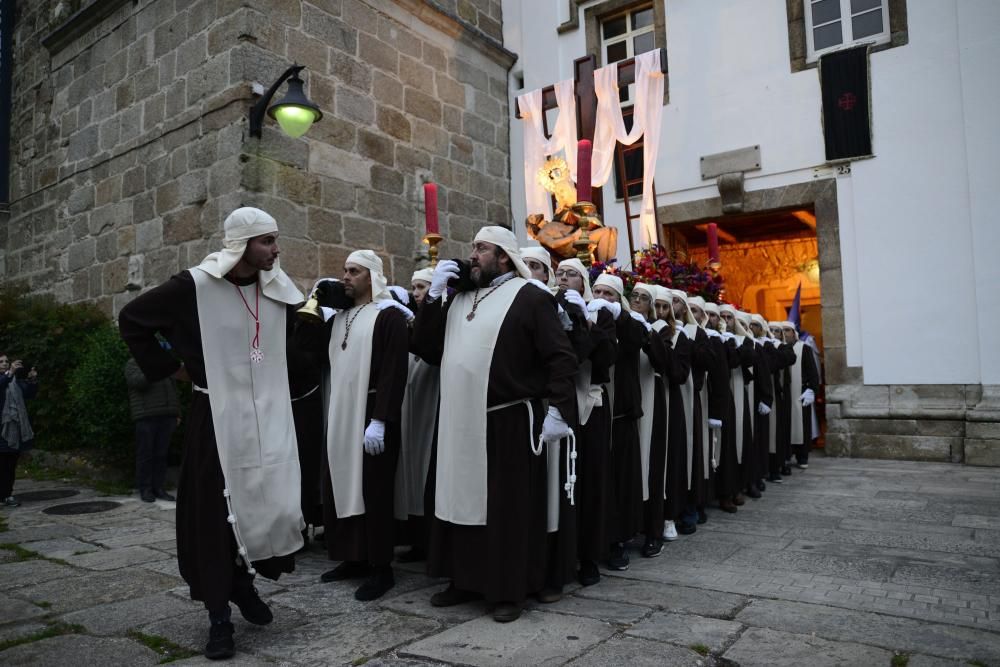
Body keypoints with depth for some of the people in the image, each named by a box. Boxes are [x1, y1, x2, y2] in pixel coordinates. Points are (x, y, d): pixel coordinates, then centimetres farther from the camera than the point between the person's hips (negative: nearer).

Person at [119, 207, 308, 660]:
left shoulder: (279, 290, 2)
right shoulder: (194, 286, -11)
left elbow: (297, 342, 21)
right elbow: (132, 318, 2)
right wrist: (169, 368, -1)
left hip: (269, 417, 4)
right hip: (216, 418, -3)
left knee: (274, 504, 4)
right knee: (216, 512, 2)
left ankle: (244, 581, 31)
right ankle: (219, 616, 16)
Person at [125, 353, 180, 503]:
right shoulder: (133, 364, 5)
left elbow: (173, 390, 24)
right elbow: (138, 382, -16)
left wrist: (177, 413, 18)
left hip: (167, 417, 5)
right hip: (146, 417, -5)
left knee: (161, 454, 4)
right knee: (145, 454, -2)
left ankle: (158, 488, 9)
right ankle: (145, 489, 5)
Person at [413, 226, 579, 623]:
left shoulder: (529, 298, -5)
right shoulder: (459, 299, 14)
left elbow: (561, 357, -11)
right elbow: (426, 348, 10)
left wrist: (557, 409, -20)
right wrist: (433, 295, 1)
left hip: (508, 422, -6)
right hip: (460, 423, 7)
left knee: (507, 507, 4)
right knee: (462, 501, 14)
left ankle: (510, 590, 18)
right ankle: (465, 580, 29)